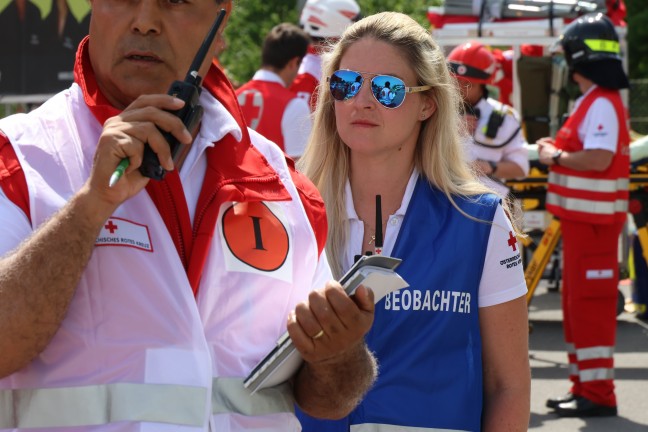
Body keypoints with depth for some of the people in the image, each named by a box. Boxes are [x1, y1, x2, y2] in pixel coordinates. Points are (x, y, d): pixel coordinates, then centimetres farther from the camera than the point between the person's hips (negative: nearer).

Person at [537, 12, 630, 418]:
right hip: (582, 217, 11)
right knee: (577, 301, 15)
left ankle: (598, 394, -6)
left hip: (594, 219, -11)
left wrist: (557, 156, -15)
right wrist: (559, 149, 9)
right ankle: (584, 385, 22)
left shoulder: (602, 104, -17)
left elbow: (599, 159, -27)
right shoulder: (591, 101, 16)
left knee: (591, 302, -8)